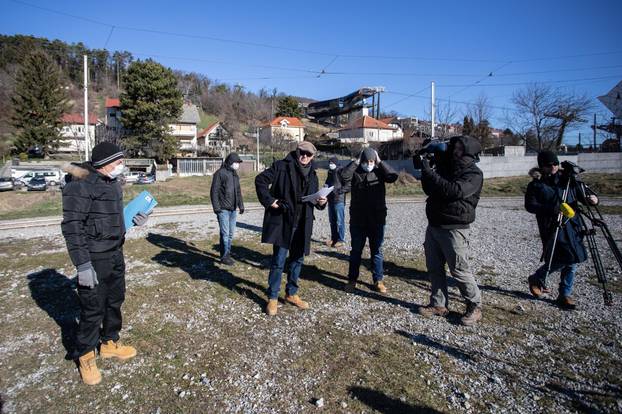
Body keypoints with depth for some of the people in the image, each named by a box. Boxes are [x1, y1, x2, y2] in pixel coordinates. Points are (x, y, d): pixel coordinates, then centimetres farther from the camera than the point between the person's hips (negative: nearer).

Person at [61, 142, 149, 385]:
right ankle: (85, 356, 24)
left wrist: (133, 219, 0)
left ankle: (110, 343, 39)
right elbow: (71, 226, -21)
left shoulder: (113, 182, 9)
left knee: (115, 300, 19)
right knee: (93, 308, 3)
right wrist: (82, 264, -23)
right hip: (94, 259, -8)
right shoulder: (81, 184, -18)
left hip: (116, 254, 9)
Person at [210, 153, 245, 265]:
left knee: (231, 233, 12)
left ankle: (227, 253, 23)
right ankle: (224, 256, 4)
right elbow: (214, 191, -11)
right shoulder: (220, 173, -9)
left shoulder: (235, 174, 15)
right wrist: (216, 207, -16)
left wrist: (241, 205, 18)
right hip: (223, 209, -7)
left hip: (233, 209, 7)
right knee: (225, 233, -5)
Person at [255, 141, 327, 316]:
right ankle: (272, 298, 15)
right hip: (282, 221, -5)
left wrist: (321, 202, -1)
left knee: (297, 260, 15)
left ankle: (291, 293, 32)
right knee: (278, 261, 0)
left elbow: (314, 199, 20)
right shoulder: (282, 166, -5)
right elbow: (260, 180, -5)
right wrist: (269, 201, -12)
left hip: (303, 225, 6)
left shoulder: (312, 174, 12)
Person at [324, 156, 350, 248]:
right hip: (330, 200, 8)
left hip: (339, 200, -8)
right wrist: (326, 185, 7)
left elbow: (348, 186, -13)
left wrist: (338, 190, -22)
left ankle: (341, 240, 5)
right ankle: (333, 239, 23)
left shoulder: (341, 172, -10)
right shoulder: (330, 172, 13)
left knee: (340, 221, -3)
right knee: (332, 221, 13)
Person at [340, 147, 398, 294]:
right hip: (357, 220, 0)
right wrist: (356, 162, -15)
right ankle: (352, 280, 22)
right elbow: (344, 176, -20)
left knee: (377, 251, 10)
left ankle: (378, 280, 22)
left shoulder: (379, 172, 2)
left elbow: (393, 176, -15)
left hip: (377, 220, 1)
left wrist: (379, 162, -11)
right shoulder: (355, 172, 0)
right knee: (356, 251, 10)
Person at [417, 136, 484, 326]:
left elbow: (454, 191, -27)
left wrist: (429, 172, -23)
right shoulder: (446, 167, 12)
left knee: (459, 270, -1)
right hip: (434, 225, 8)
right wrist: (426, 170, 0)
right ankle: (439, 305, 21)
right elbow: (429, 190, 15)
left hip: (454, 229, -7)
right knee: (434, 268, 11)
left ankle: (475, 307, 17)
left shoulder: (474, 174, -10)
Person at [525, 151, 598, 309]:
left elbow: (581, 195, 15)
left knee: (572, 261, 4)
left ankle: (565, 295, 18)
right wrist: (552, 209, -26)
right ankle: (536, 279, 16)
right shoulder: (535, 185, -2)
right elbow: (530, 205, -13)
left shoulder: (566, 179, 11)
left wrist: (592, 199, -9)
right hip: (551, 227, -5)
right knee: (561, 260, -11)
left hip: (572, 226, 5)